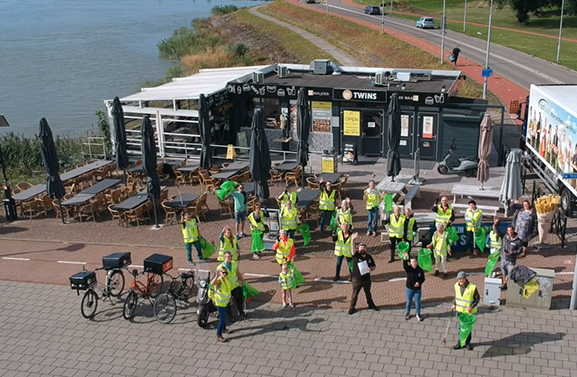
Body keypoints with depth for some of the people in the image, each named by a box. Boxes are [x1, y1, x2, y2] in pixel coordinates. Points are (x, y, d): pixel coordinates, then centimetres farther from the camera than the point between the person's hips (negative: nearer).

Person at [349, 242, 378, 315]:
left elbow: (374, 266, 7)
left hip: (366, 279, 3)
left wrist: (371, 269, -16)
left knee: (368, 293, 22)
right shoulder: (356, 255, -14)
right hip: (357, 279, -3)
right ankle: (352, 308, 24)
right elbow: (353, 248, -33)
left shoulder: (369, 257, -2)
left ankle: (371, 305, 43)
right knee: (355, 294, 9)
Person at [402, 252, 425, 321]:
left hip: (417, 289, 0)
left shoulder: (420, 270, -9)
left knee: (417, 302, 11)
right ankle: (407, 313, 39)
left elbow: (423, 278, 1)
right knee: (409, 302, 16)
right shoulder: (408, 268, -14)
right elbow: (404, 266, -37)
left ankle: (418, 315, 31)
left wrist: (419, 282, -20)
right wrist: (405, 259, -57)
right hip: (409, 288, 0)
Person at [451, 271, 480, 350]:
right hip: (459, 310, 3)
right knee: (460, 327, 12)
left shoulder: (472, 287, -20)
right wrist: (454, 304, 1)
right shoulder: (456, 286, -6)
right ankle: (460, 342, 24)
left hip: (469, 311, -3)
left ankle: (467, 342, 30)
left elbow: (477, 298, -11)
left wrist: (471, 307, -21)